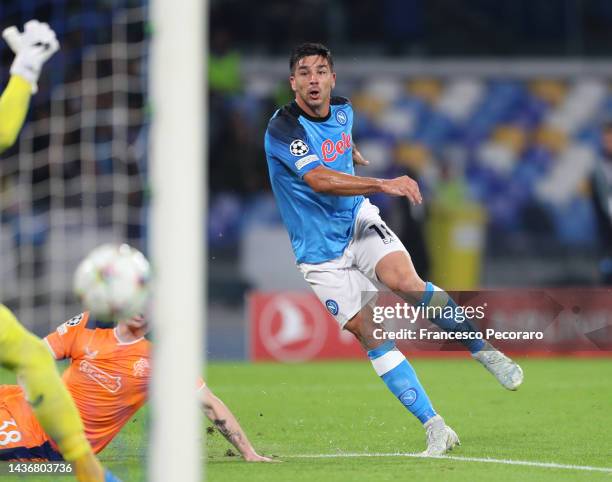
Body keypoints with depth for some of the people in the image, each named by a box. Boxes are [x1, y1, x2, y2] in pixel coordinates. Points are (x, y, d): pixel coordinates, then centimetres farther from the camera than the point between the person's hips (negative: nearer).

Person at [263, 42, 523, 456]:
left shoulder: (342, 110, 0)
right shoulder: (283, 129, -21)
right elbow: (321, 180, -36)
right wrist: (382, 185, -45)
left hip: (359, 221, 3)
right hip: (320, 249, -3)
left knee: (407, 283, -26)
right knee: (370, 334, -10)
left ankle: (485, 350, -10)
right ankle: (435, 428, -7)